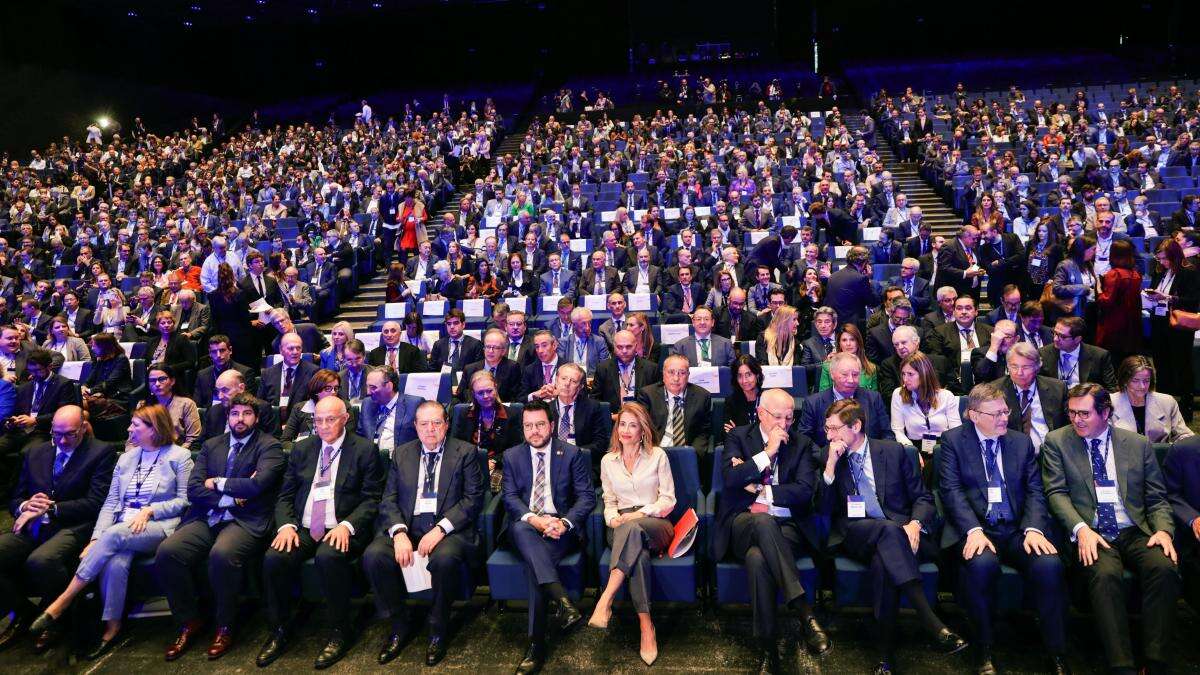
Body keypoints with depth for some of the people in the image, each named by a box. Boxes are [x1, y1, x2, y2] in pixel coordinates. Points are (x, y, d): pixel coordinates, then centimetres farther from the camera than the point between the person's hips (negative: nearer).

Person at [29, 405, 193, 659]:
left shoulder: (179, 456, 4)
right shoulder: (126, 458, 19)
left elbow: (185, 500, 0)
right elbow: (110, 502, 11)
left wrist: (150, 510, -13)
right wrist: (96, 539, -2)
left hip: (159, 527, -4)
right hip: (123, 530, 4)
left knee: (113, 535, -33)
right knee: (115, 564, -30)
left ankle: (62, 602, -23)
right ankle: (112, 628, -17)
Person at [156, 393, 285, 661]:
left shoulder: (269, 446, 2)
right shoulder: (211, 445, 17)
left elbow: (258, 484, -14)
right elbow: (193, 490, 6)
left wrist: (218, 483, -2)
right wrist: (230, 498, -7)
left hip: (246, 521, -5)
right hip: (206, 519, 5)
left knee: (222, 554, -34)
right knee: (166, 552, -20)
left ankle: (225, 627, -9)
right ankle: (189, 621, 1)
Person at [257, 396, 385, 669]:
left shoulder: (365, 450, 2)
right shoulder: (301, 449, 16)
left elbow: (372, 499, -3)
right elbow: (285, 495, 14)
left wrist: (347, 525, -19)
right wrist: (286, 525, -6)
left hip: (342, 530, -4)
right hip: (303, 529, 4)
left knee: (329, 557, -34)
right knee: (274, 558, -24)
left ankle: (338, 632, -13)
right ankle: (279, 631, -1)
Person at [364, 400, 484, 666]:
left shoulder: (465, 452, 5)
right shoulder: (401, 453, 15)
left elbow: (473, 499, -4)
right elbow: (388, 499, 8)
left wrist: (440, 530, -16)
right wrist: (399, 532, -12)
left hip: (448, 529, -3)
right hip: (406, 525, 3)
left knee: (445, 558, -35)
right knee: (373, 555, -25)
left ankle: (438, 630, -8)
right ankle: (400, 626, -2)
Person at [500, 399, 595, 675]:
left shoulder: (572, 454, 6)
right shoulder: (512, 456, 12)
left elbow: (586, 496, 1)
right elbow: (509, 497, 2)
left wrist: (564, 522, -18)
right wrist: (534, 519, -18)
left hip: (560, 526, -1)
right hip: (524, 526, 2)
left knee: (534, 563, -32)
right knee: (520, 529, -36)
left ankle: (536, 646, -28)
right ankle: (562, 601, -47)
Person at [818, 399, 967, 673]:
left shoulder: (893, 451, 7)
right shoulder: (827, 458, 8)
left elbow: (923, 498, 9)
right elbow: (824, 510, 2)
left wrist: (914, 524, -13)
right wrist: (830, 465, -9)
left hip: (899, 534, 1)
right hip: (855, 536, -1)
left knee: (883, 560, -35)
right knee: (888, 529, -35)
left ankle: (886, 651, -29)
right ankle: (933, 624, -41)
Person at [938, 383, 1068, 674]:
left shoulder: (1022, 442, 15)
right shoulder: (953, 440, 5)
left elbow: (1035, 490, 7)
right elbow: (952, 490, -5)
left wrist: (1034, 529, -12)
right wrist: (974, 530, -21)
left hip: (1018, 530, 3)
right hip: (974, 528, -3)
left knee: (1049, 564, -27)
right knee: (982, 563, -34)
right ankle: (984, 649, -14)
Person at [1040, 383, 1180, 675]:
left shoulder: (1138, 444, 13)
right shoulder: (1057, 441, 7)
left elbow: (1157, 498, 13)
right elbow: (1056, 493, 0)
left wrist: (1163, 529, -7)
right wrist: (1081, 529, -16)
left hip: (1135, 532, 2)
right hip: (1090, 534, -2)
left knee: (1164, 567, -29)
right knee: (1105, 574, -33)